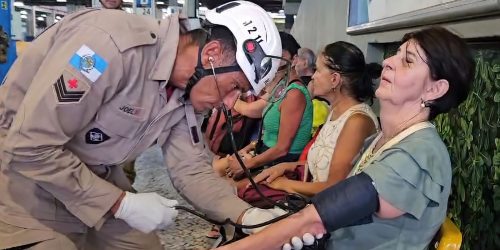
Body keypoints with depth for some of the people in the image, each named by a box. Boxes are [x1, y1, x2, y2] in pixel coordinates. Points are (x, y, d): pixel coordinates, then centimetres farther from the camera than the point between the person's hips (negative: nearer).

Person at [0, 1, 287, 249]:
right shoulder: (111, 43, -32)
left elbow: (192, 168, -2)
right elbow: (30, 148, -30)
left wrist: (248, 215, -17)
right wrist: (123, 204, -24)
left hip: (96, 178, 7)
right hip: (24, 174, -6)